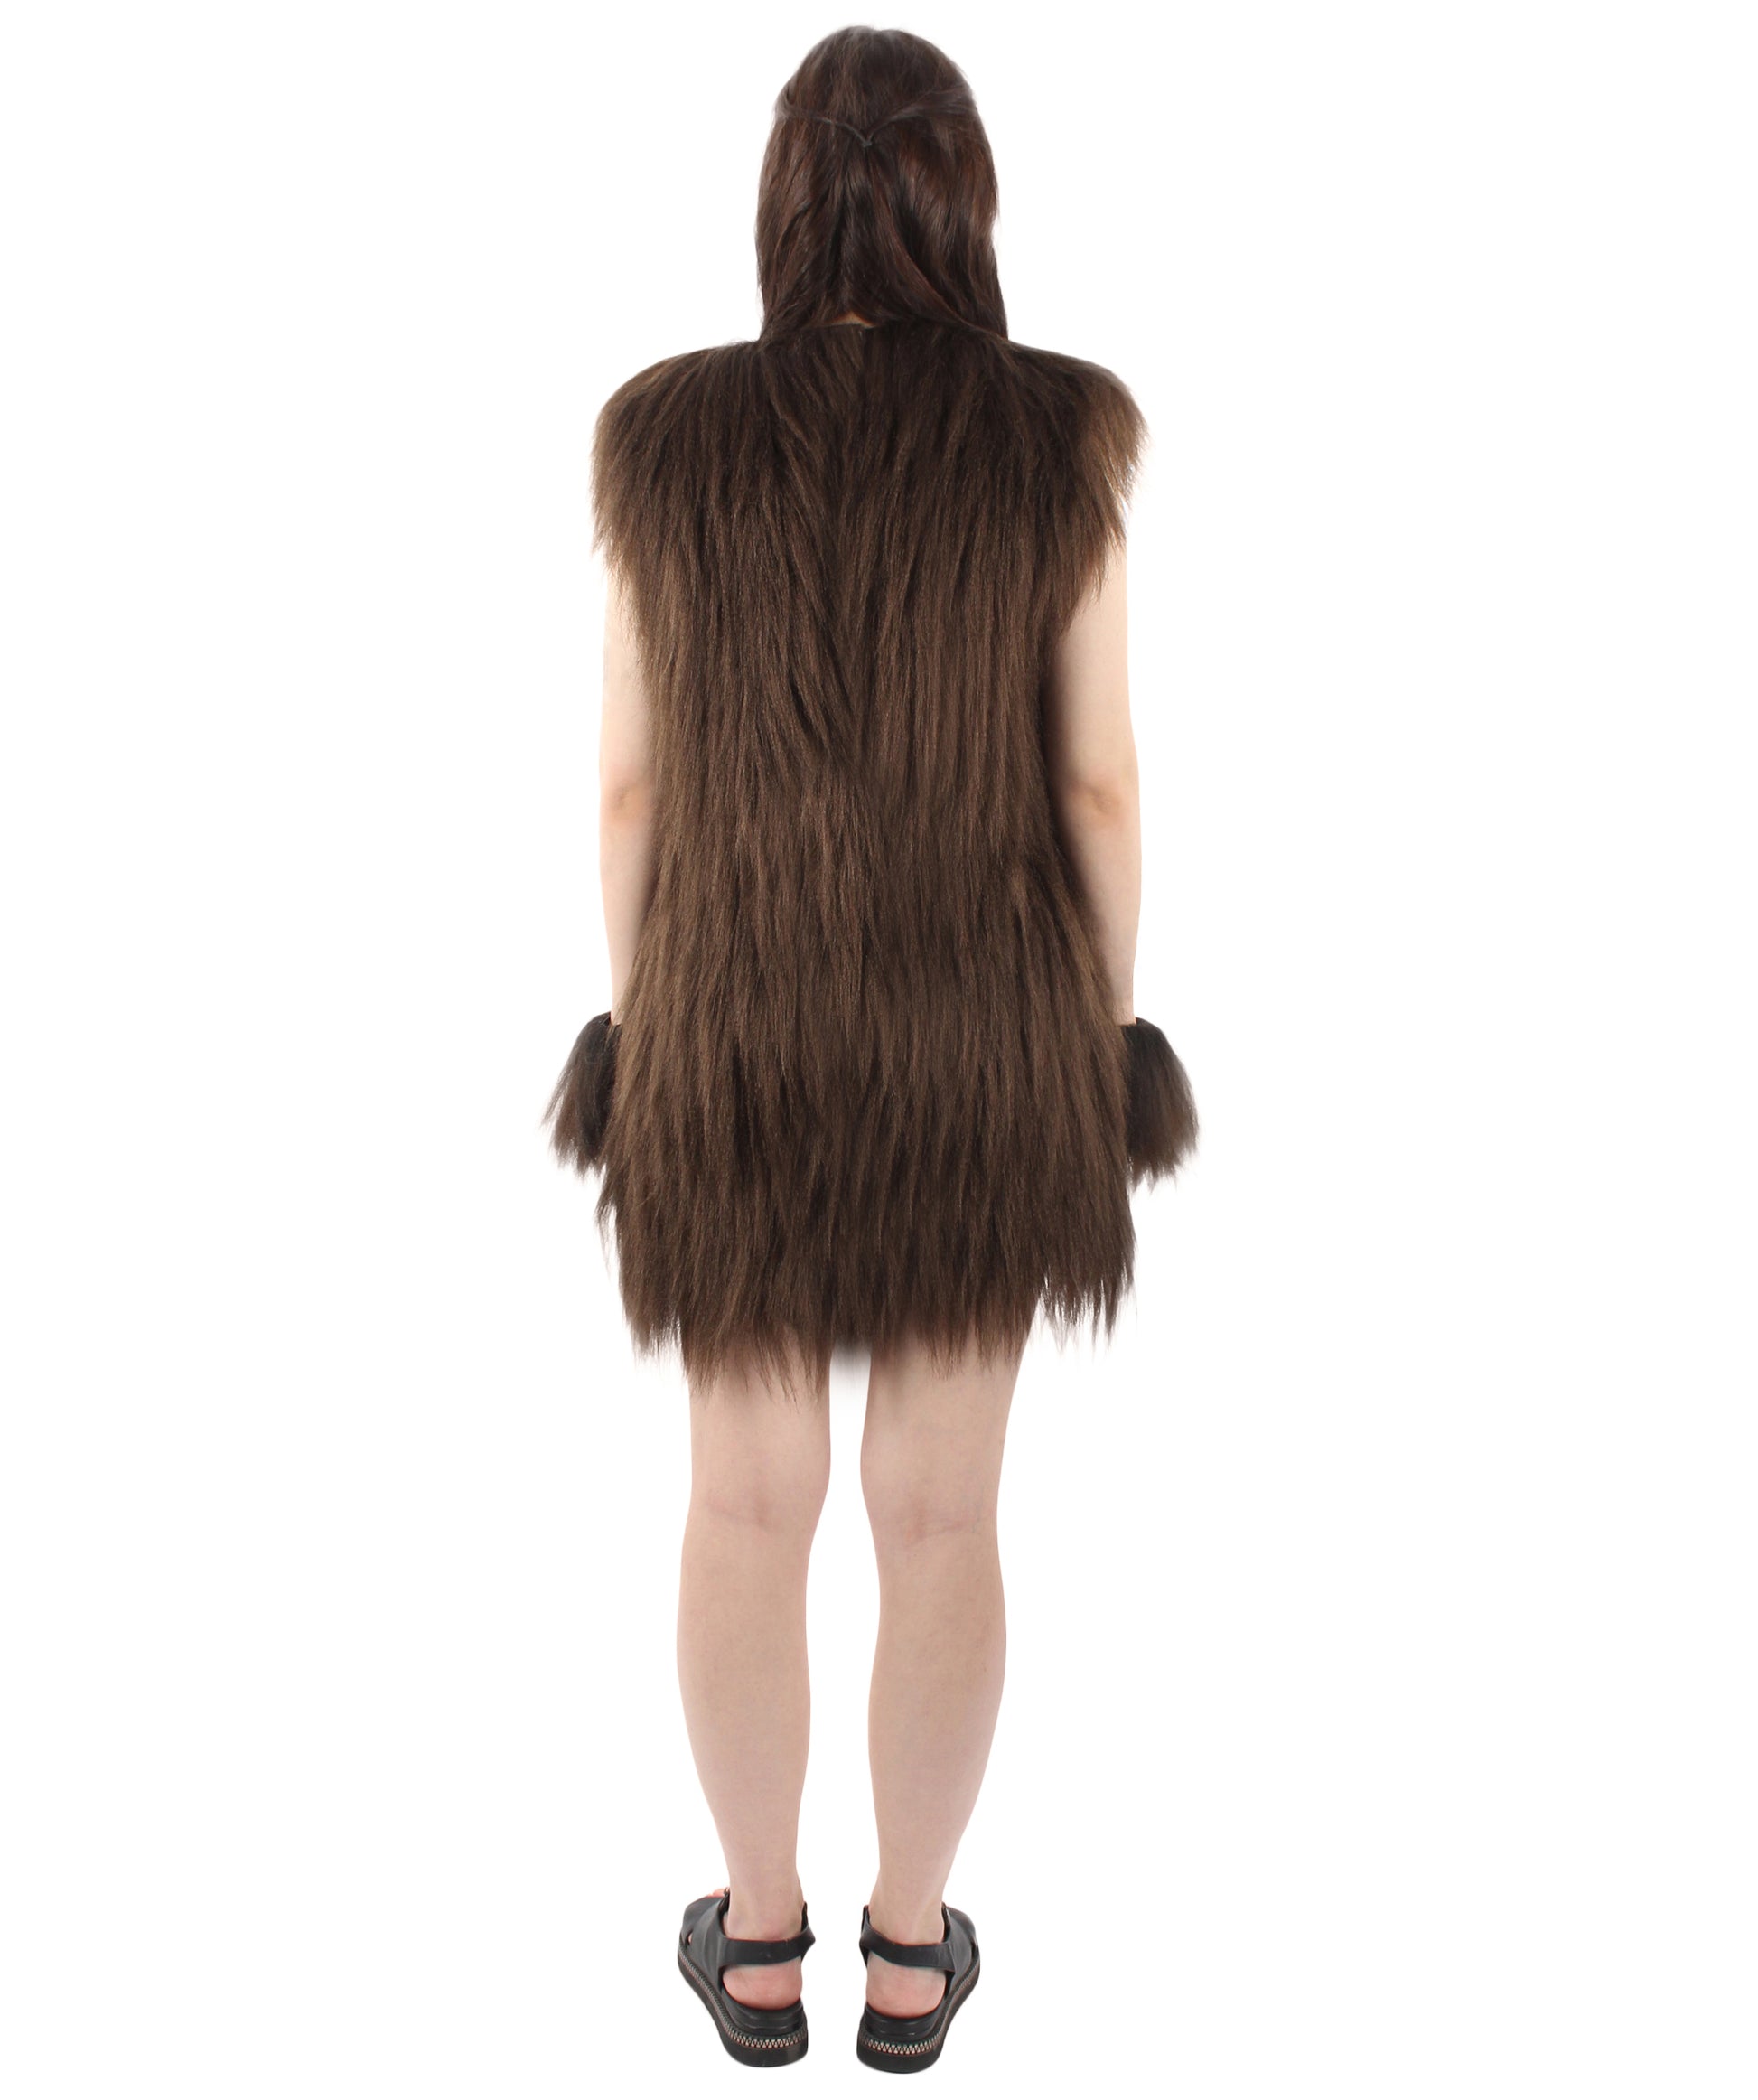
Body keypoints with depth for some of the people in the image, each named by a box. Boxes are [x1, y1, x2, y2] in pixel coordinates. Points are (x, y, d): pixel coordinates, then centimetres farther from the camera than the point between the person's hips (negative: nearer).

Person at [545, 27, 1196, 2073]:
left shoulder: (662, 440, -8)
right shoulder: (1062, 440, -9)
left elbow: (630, 779, -5)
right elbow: (1097, 779, -7)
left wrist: (639, 1017, 8)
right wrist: (1105, 1024, 6)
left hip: (735, 1038, 0)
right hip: (979, 1042, 0)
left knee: (750, 1499, 18)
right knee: (943, 1511, 15)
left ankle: (760, 1940, 34)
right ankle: (909, 1949, 33)